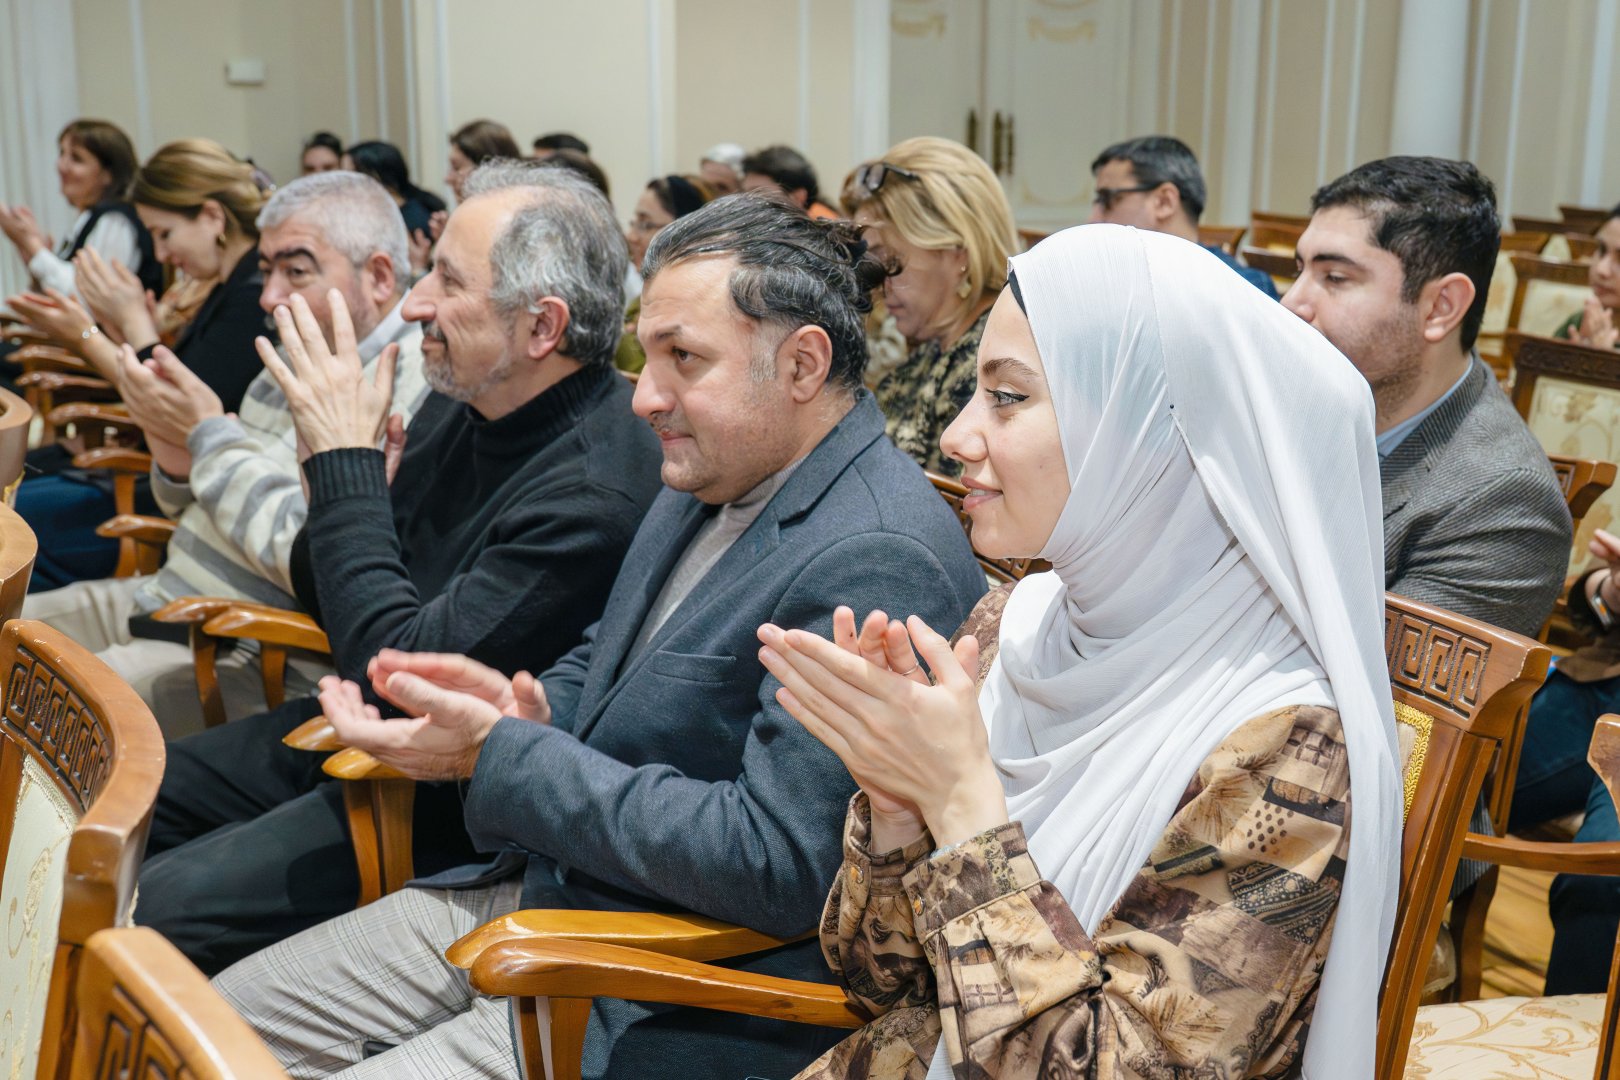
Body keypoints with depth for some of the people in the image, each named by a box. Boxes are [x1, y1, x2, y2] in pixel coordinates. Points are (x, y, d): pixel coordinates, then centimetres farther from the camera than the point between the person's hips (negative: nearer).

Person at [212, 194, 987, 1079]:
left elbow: (777, 862, -29)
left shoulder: (877, 561, -24)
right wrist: (529, 711, -4)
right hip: (539, 889, 9)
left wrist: (501, 757, -22)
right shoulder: (708, 484, 7)